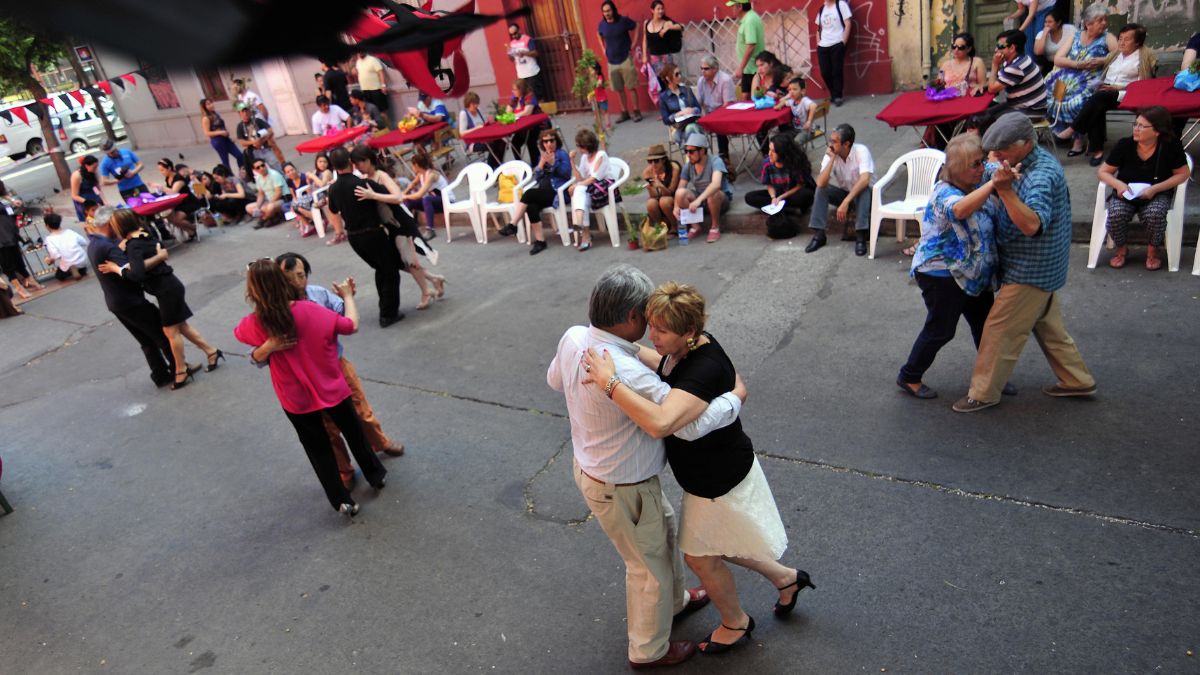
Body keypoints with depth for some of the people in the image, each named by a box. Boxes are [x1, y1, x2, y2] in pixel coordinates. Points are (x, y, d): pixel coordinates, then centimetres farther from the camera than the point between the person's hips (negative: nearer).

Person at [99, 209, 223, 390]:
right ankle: (212, 352, 24)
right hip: (169, 286, 9)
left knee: (171, 331, 2)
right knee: (181, 326, 17)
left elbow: (137, 275, -30)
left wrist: (116, 269, -17)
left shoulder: (133, 246, -20)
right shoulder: (144, 235, 5)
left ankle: (181, 371, 13)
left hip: (167, 289, -9)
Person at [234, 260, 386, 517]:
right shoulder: (312, 311, -22)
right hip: (333, 389, 0)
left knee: (318, 449, 21)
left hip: (297, 400, 0)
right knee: (353, 433, 25)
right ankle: (376, 475, 44)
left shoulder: (256, 324, -18)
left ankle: (342, 500, 30)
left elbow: (239, 332, 7)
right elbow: (351, 325, -8)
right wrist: (348, 296, 5)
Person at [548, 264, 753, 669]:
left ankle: (675, 599, 56)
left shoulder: (573, 338, -12)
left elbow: (555, 380, 9)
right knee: (649, 565, 17)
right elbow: (691, 424, -37)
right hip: (620, 489, -9)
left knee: (665, 527, 31)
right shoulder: (628, 374, -39)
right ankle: (649, 650, 42)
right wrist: (736, 397, -19)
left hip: (589, 466, 9)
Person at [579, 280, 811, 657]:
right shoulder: (684, 348, -9)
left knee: (700, 556, 16)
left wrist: (609, 382, -46)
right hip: (714, 470, 9)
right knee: (713, 546, 28)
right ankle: (785, 579, 48)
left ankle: (736, 624, 45)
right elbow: (665, 365, 18)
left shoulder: (705, 369, -36)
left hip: (719, 480, -9)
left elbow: (660, 423, -53)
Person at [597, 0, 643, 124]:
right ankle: (624, 113, 17)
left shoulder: (623, 20, -10)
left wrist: (633, 44, -2)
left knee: (631, 87, -1)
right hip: (611, 61, 4)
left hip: (625, 59, -3)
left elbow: (636, 28, 3)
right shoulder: (602, 24, -1)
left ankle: (637, 112, 7)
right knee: (619, 89, 8)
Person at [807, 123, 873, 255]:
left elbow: (865, 180, -38)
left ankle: (860, 237, -33)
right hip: (844, 193, 3)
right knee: (821, 189, -22)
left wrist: (846, 202, -45)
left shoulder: (861, 151, -24)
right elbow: (821, 183, -27)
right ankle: (818, 234, -20)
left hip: (862, 194, -3)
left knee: (864, 190, -36)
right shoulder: (830, 155, -14)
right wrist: (832, 159, -29)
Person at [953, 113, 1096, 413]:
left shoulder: (1042, 176, -26)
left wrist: (1005, 190, -44)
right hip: (1039, 268, 10)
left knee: (1000, 330, -2)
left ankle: (983, 393, 9)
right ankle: (1077, 380, 35)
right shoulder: (1023, 164, 5)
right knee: (1048, 325, 22)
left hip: (1030, 272, -10)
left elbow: (1031, 224, -37)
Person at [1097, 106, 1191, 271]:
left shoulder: (1171, 146, -12)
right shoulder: (1125, 145, -10)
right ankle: (1121, 249, 1)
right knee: (1116, 215, -31)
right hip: (1125, 194, 1)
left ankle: (1152, 250, -1)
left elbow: (1183, 174, -2)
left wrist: (1155, 189, -16)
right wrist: (1118, 184, -21)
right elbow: (1103, 172, -1)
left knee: (1155, 214, -33)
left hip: (1157, 194, -1)